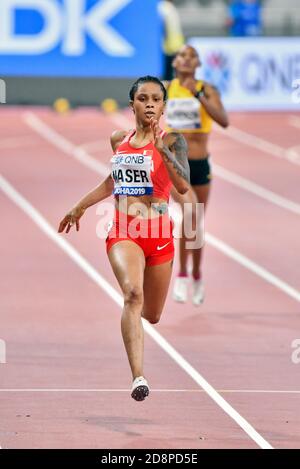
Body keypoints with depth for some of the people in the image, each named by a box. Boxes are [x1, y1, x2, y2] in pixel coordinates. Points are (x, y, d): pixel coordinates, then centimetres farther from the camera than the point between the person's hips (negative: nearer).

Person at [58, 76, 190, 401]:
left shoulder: (172, 141, -4)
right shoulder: (119, 140, 7)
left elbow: (183, 186, -21)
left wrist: (161, 148, -29)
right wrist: (79, 208, 29)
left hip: (159, 234, 0)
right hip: (122, 232, 0)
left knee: (152, 315, 14)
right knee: (133, 293, -28)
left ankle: (134, 312, 56)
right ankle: (138, 377, -37)